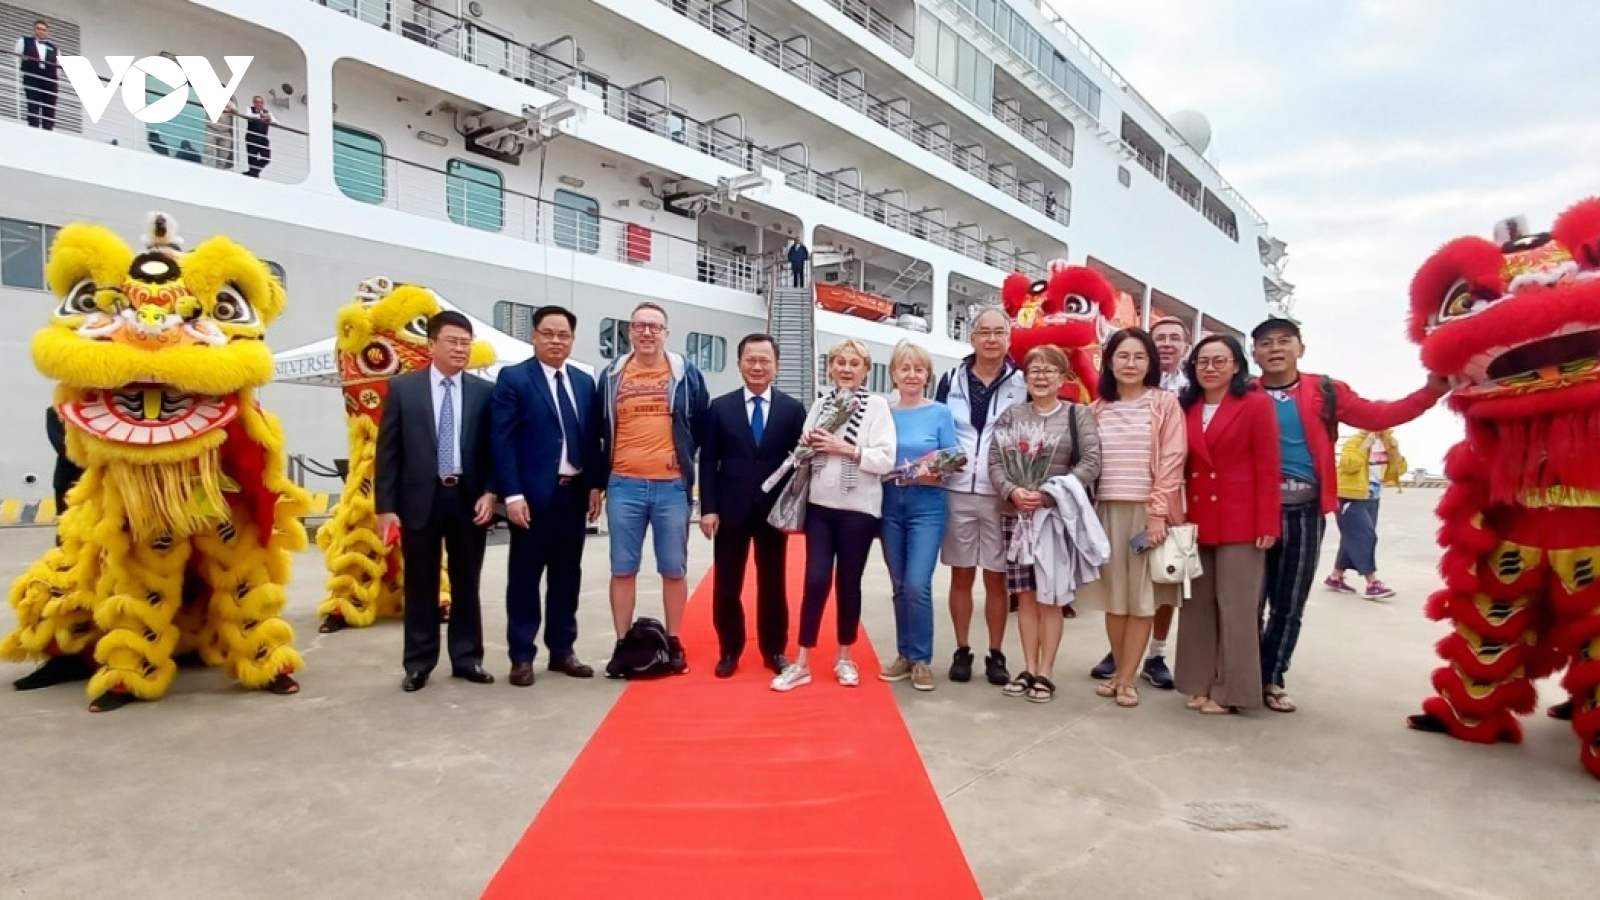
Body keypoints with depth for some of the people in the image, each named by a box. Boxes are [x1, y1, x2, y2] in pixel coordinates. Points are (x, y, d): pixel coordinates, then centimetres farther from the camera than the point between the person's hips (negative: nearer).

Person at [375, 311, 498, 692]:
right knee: (421, 586, 8)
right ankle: (419, 663, 19)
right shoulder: (402, 388, 2)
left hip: (469, 499, 1)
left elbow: (495, 448, 6)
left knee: (467, 584, 10)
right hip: (420, 499, -1)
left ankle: (467, 658, 21)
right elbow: (387, 451, 0)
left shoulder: (485, 391, 4)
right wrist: (386, 506, -4)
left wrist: (490, 493, -7)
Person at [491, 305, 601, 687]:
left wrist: (595, 485, 5)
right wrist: (512, 494, -16)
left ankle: (562, 649, 23)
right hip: (533, 494, -5)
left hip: (574, 492, 5)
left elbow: (592, 438, 12)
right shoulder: (513, 378, -3)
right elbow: (502, 440, -9)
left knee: (567, 574, 12)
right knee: (525, 576, 4)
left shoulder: (584, 382, 12)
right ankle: (522, 656, 14)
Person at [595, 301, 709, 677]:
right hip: (623, 486, 1)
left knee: (674, 570, 6)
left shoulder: (686, 374, 2)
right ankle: (622, 645, 17)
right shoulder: (611, 376, 7)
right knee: (623, 570, 6)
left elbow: (703, 426, 11)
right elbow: (599, 431, 14)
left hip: (672, 487, -1)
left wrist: (683, 457, 8)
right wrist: (600, 479, 12)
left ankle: (674, 644, 19)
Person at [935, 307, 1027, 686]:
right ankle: (962, 651, 20)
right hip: (956, 493, 1)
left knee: (996, 579, 7)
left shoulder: (1022, 384, 2)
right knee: (961, 576, 9)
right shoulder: (951, 380, 6)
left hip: (1001, 496, -1)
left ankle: (996, 654, 18)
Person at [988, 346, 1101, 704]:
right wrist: (1012, 491, -16)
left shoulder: (1079, 414, 4)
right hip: (1015, 514, 2)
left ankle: (1046, 672, 11)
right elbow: (994, 461, 3)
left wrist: (1050, 493, -18)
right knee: (1025, 594, 7)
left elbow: (1090, 464, -6)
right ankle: (1029, 668, 17)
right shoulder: (1011, 415, 10)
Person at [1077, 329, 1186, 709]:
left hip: (1147, 510, -3)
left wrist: (1158, 513, -12)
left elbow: (1171, 463, -6)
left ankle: (1127, 678, 10)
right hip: (1107, 510, 3)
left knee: (1142, 596, 2)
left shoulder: (1165, 403, 0)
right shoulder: (1097, 409, 10)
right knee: (1114, 595, 7)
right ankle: (1121, 671, 19)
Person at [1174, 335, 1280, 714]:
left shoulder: (1256, 404, -4)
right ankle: (1200, 683, 20)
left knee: (1235, 606, 3)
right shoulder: (1187, 409, 9)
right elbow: (1181, 466, 9)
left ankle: (1230, 689, 14)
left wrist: (1267, 524, -13)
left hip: (1240, 522, -4)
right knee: (1198, 604, 9)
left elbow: (1267, 468, -8)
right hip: (1196, 521, 5)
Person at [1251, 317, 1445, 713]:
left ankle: (1271, 678, 24)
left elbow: (1378, 416, 1)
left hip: (1304, 510, 3)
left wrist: (1432, 390, -7)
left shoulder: (1325, 391, 7)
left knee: (1289, 604, 11)